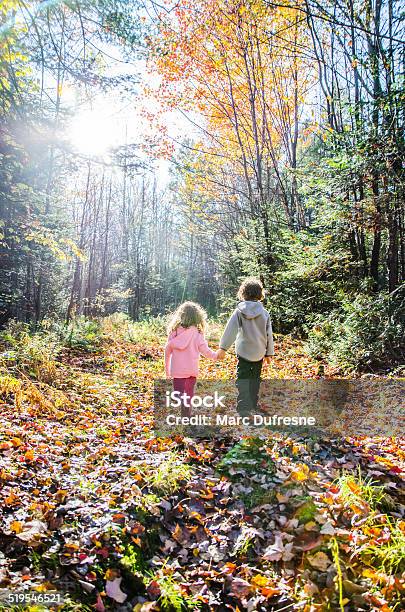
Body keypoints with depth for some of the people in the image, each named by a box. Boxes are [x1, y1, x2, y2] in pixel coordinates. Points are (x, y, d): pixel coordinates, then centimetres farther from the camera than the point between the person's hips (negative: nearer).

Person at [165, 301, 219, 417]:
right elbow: (204, 349, -6)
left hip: (176, 370, 0)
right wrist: (215, 355, 13)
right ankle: (187, 415, 26)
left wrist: (167, 369, 15)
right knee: (189, 394, 17)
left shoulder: (174, 331, -1)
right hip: (191, 370, 0)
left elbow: (167, 350, 4)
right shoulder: (197, 333, -8)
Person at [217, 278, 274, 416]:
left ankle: (244, 409, -9)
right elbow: (269, 335, 3)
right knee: (255, 379, 19)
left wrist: (223, 347, -12)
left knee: (243, 380, 1)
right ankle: (253, 404, 31)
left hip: (243, 352, -3)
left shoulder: (239, 311, -9)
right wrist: (269, 353, 12)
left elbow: (230, 330, -14)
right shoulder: (264, 313, -2)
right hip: (259, 353, 3)